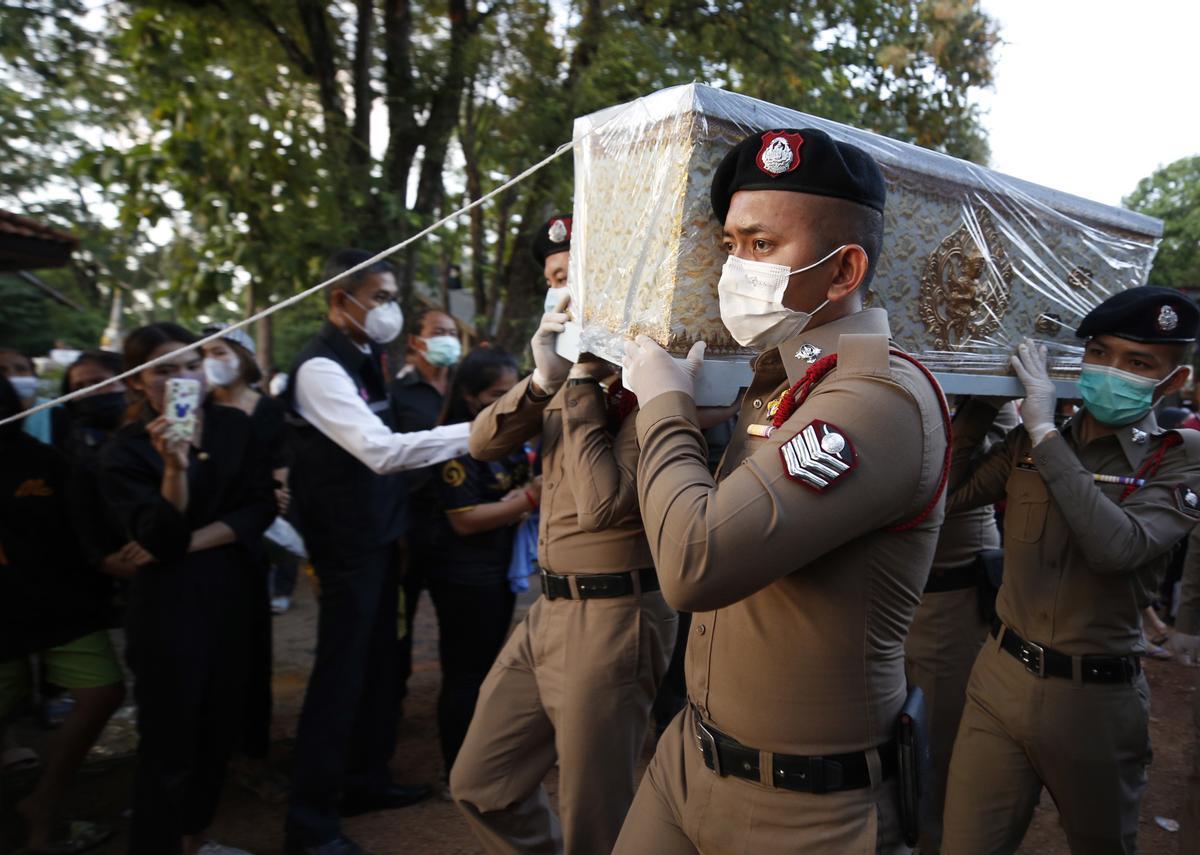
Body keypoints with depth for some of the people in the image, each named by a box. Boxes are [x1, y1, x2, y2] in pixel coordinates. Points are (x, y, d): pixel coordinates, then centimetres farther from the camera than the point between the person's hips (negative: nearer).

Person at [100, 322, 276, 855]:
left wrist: (193, 542, -13)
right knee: (170, 737, 3)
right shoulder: (125, 451, -9)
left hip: (228, 592, 5)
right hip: (167, 603, -5)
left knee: (220, 725, 15)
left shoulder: (233, 426, 2)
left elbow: (261, 506, -3)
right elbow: (161, 539, -19)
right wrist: (174, 467, -32)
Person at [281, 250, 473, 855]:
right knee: (340, 674, -1)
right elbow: (381, 451, -32)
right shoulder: (320, 366, -20)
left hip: (377, 536, 9)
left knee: (377, 663, 18)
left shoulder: (362, 358, 11)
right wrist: (476, 431, -33)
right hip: (347, 546, -9)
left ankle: (366, 781, 35)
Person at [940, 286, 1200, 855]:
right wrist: (982, 402, -4)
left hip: (1097, 697, -2)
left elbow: (1117, 547, -26)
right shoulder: (1032, 441, 2)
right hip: (1001, 676, 2)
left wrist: (1046, 432, -23)